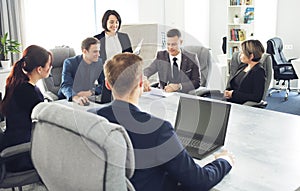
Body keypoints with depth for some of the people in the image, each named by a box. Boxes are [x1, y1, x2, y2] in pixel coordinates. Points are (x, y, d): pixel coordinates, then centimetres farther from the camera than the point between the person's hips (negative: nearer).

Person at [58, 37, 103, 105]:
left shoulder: (99, 62, 0)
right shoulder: (70, 63, -12)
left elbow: (104, 84, 2)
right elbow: (65, 86, -23)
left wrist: (91, 92, -18)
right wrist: (76, 98, -43)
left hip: (86, 99, 2)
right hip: (68, 100, -2)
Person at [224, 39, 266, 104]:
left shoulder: (259, 71, -7)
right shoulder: (242, 66, 15)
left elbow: (257, 97, -15)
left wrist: (233, 94, -13)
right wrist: (227, 91, 0)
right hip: (229, 102, 8)